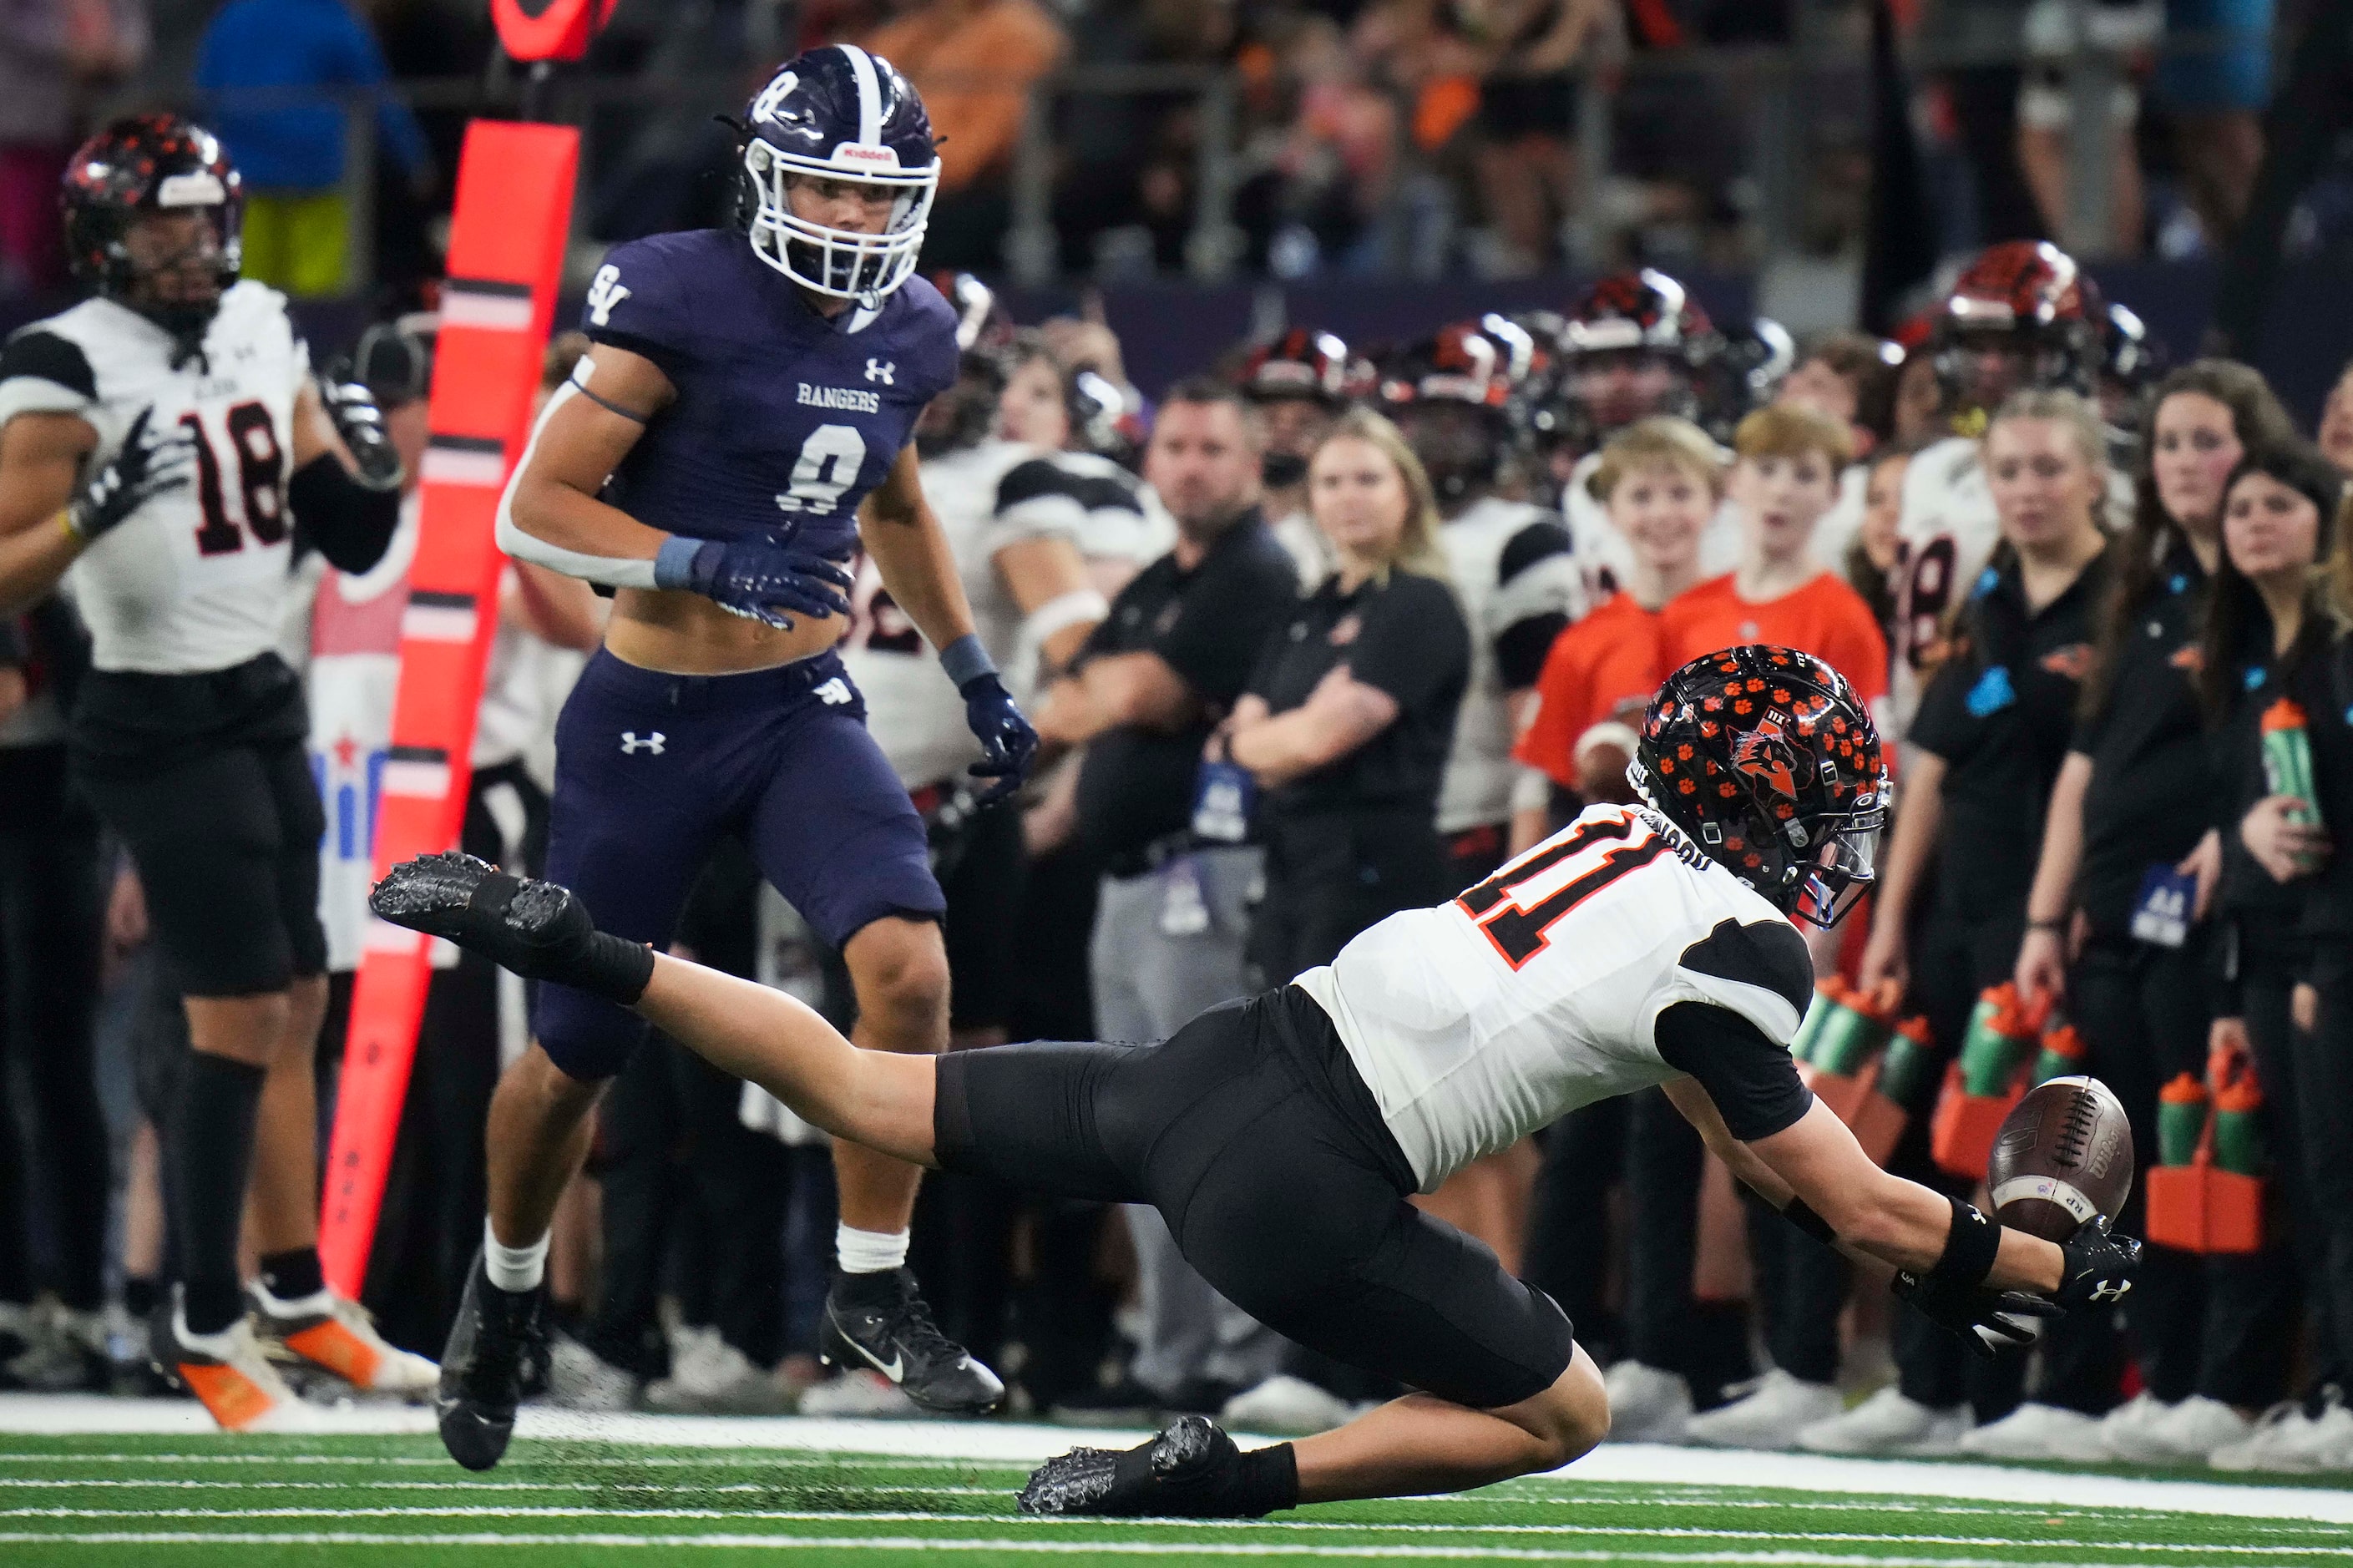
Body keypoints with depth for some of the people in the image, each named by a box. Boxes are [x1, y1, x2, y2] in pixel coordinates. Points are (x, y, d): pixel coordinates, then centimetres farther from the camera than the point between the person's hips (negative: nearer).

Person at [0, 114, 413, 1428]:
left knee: (298, 1008, 13)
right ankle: (209, 1330, 1)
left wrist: (373, 475, -6)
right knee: (240, 1020, -9)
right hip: (161, 728, -8)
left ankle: (299, 1294, 25)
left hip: (264, 712, 8)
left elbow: (349, 540, 15)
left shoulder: (263, 333, 7)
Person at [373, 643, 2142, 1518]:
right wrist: (2047, 1270, 10)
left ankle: (572, 947, 13)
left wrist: (1928, 1235, 29)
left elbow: (1745, 1128, 28)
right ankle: (1219, 1481, -6)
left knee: (875, 1097, 20)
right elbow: (1844, 1198, -1)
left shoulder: (1629, 835, 16)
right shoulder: (1728, 947, -9)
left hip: (1210, 1066, 7)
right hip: (1300, 1180, -7)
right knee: (1562, 1413, 7)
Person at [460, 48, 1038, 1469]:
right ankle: (507, 1290, 37)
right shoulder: (680, 306, -16)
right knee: (578, 1055, 8)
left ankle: (873, 1297, -7)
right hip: (653, 719, -4)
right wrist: (707, 565, -28)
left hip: (808, 711, 4)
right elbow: (536, 508, -16)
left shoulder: (911, 337, 3)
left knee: (907, 966, -22)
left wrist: (974, 672, 21)